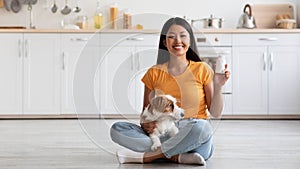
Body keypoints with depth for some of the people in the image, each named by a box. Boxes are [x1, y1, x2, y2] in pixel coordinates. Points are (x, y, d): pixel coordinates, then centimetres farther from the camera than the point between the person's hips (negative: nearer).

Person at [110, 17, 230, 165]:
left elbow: (215, 113, 4)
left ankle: (145, 156, -23)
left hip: (197, 141, -2)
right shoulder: (154, 73, 9)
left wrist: (218, 87, -12)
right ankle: (178, 156, -27)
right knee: (117, 129, -17)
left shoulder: (202, 69, 4)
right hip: (163, 136, 2)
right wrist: (144, 124, -9)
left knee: (200, 127, -38)